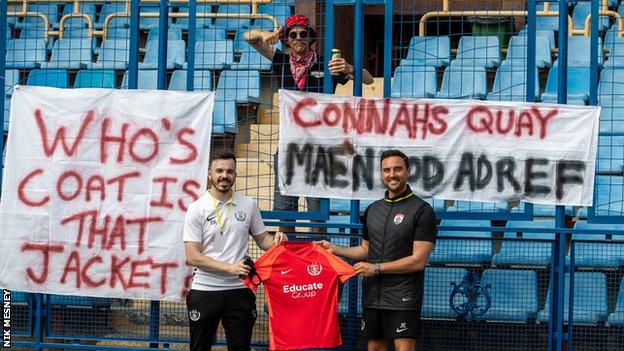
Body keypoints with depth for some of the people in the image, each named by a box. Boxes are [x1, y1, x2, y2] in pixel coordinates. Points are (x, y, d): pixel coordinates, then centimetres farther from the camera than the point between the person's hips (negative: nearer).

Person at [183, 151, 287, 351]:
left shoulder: (248, 205, 6)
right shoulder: (197, 209, -5)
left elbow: (262, 240, 16)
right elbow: (192, 257, -10)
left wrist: (275, 241, -9)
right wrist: (229, 268, -20)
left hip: (238, 290, 2)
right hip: (204, 291, -2)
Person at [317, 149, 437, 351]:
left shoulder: (422, 211, -7)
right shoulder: (373, 210, 15)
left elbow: (418, 261, -12)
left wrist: (377, 268, -13)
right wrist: (335, 249, 10)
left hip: (403, 297, -6)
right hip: (372, 295, 6)